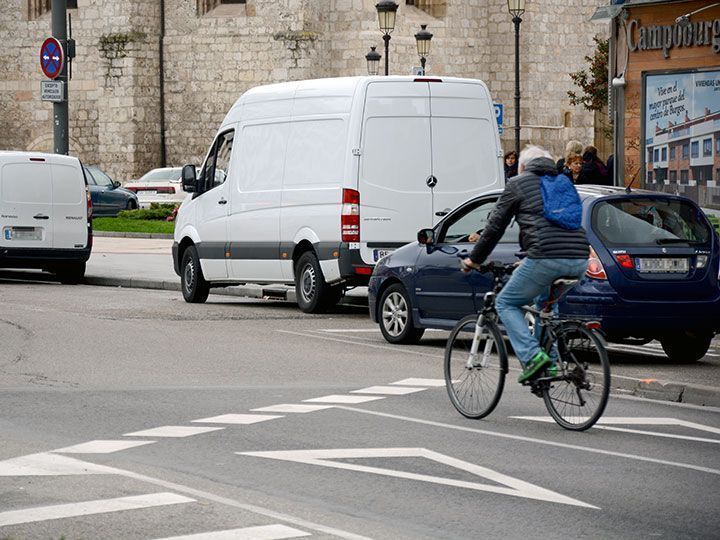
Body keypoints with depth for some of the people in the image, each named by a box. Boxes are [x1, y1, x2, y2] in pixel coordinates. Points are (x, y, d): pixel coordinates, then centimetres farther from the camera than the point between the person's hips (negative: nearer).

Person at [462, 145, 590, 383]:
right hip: (579, 260, 6)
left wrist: (474, 259, 23)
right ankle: (551, 362, 20)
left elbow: (495, 226, 10)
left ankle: (532, 357, -10)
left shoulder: (518, 184, 11)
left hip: (546, 257, -6)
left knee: (507, 304, 8)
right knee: (545, 304, 30)